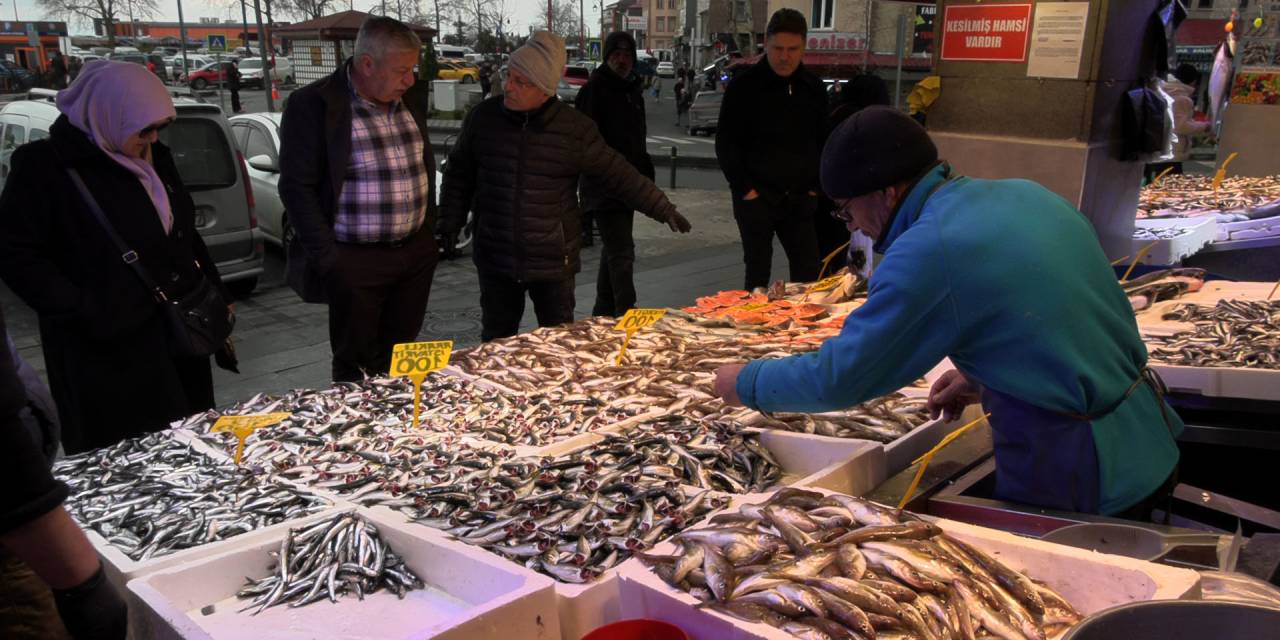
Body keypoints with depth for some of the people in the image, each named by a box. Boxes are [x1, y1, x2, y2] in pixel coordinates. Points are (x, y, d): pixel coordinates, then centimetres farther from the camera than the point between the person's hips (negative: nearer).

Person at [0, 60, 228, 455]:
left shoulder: (154, 157, 9)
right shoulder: (46, 167, -12)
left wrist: (216, 293, 14)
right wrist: (83, 313, -20)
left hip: (177, 330, 7)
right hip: (108, 352, -6)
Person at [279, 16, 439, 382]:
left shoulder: (410, 99, 6)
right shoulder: (313, 105, -13)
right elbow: (297, 187, -12)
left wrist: (430, 232, 14)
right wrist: (328, 259, -14)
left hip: (416, 254, 5)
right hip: (355, 261, -5)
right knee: (356, 366, 8)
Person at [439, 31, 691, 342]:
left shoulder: (575, 128, -8)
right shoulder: (484, 116, -2)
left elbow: (619, 174, -1)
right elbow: (460, 173, 10)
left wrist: (662, 209, 0)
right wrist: (449, 223, 5)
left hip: (553, 260, -2)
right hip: (496, 256, 2)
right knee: (496, 340, 13)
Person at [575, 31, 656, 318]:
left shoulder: (633, 92, 17)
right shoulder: (594, 90, -9)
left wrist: (645, 173, 16)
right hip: (603, 185, -9)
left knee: (614, 250, 15)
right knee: (621, 251, -15)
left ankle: (602, 314, 26)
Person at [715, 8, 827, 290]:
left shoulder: (814, 87, 7)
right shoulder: (744, 85, -6)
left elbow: (822, 142, 15)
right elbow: (726, 143, -5)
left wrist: (815, 186, 7)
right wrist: (744, 189, -10)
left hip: (799, 199, 4)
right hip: (757, 198, -4)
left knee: (809, 273, 6)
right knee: (758, 275, 4)